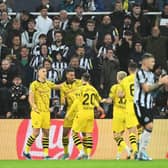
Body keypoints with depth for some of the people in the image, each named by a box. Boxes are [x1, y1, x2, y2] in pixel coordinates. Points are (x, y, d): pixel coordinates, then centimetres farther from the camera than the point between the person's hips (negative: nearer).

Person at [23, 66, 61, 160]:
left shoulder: (48, 84, 11)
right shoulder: (34, 84, -5)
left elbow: (59, 86, 23)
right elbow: (30, 99, -9)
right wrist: (35, 108, -23)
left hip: (46, 112, 6)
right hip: (37, 112, -6)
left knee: (46, 132, 3)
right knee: (36, 132, -10)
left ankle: (46, 154, 7)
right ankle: (26, 150, 7)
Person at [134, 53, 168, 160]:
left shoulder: (151, 74, 15)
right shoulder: (140, 73, -13)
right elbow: (146, 88, -20)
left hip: (149, 105, 9)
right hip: (140, 104, -9)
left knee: (148, 129, 7)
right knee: (149, 126, -17)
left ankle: (141, 153, 12)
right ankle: (142, 151, -10)